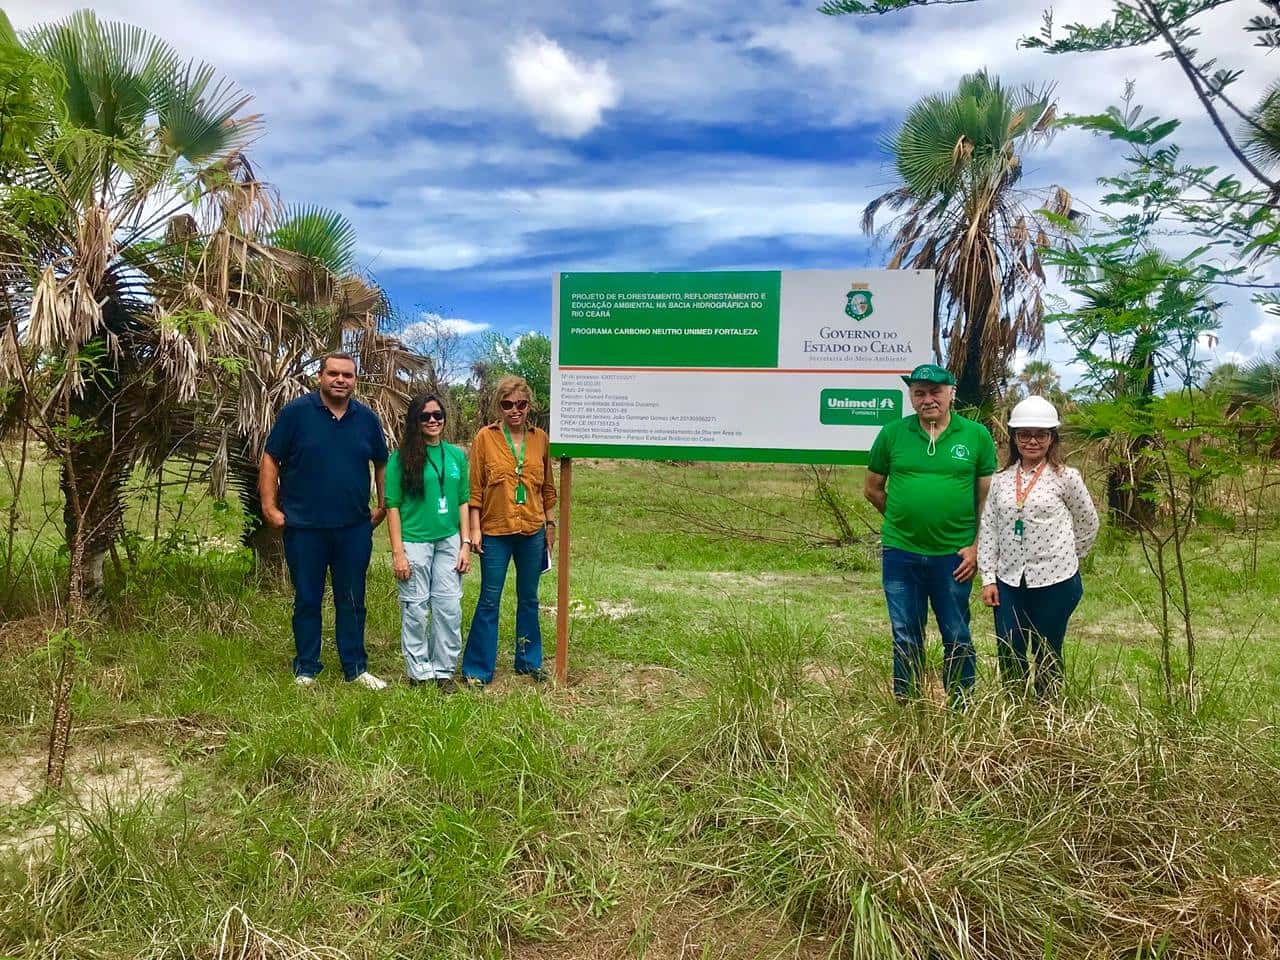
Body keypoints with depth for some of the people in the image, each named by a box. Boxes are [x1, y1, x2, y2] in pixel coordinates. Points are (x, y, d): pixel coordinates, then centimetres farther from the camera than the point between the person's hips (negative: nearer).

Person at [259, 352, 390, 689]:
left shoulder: (367, 418, 5)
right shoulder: (296, 412, -4)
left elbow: (382, 464, 15)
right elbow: (270, 460, -1)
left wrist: (383, 507, 10)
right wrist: (269, 506, -7)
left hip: (354, 528, 3)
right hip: (304, 527, -2)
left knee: (352, 601, 11)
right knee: (307, 601, 9)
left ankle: (356, 668, 21)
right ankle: (306, 670, 21)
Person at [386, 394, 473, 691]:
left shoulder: (456, 455, 7)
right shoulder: (401, 458, -4)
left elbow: (463, 501, 10)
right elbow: (392, 506, -5)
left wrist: (465, 544, 5)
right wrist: (398, 552, -9)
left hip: (449, 542, 3)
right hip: (414, 542, -3)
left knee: (449, 608, 5)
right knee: (415, 609, 4)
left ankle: (444, 670, 20)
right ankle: (419, 672, 18)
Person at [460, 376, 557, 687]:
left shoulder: (540, 439, 3)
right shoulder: (486, 437, -5)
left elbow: (547, 487, 10)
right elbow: (474, 488, -4)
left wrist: (550, 524, 11)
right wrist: (474, 529, -7)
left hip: (532, 531, 3)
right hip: (495, 531, -3)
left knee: (529, 599, 14)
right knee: (489, 601, 4)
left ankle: (529, 661, 28)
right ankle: (478, 669, 15)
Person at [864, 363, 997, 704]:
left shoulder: (976, 435, 0)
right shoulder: (892, 434, 1)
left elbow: (987, 497, 2)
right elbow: (872, 490, 11)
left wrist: (976, 546, -4)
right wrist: (902, 519, 10)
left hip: (954, 556, -1)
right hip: (900, 553, 1)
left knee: (957, 638, 10)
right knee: (906, 638, 12)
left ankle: (962, 707, 24)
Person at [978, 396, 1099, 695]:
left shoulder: (1066, 478, -3)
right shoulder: (1001, 480, 6)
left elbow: (1088, 524, 7)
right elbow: (988, 531, 6)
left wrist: (1065, 559, 11)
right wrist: (988, 578, 1)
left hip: (1054, 581, -3)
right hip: (1009, 580, 3)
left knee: (1047, 658, 8)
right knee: (1009, 658, 6)